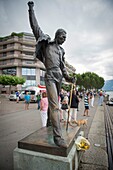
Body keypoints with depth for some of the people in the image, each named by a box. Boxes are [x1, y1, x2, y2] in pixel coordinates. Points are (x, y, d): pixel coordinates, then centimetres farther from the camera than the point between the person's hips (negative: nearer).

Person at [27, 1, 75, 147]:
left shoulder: (61, 50, 23)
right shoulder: (47, 42, 8)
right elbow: (35, 27, 5)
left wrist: (67, 78, 9)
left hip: (59, 78, 7)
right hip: (50, 77, -7)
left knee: (54, 103, 14)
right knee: (54, 105, -14)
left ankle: (51, 122, 31)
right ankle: (57, 136, -11)